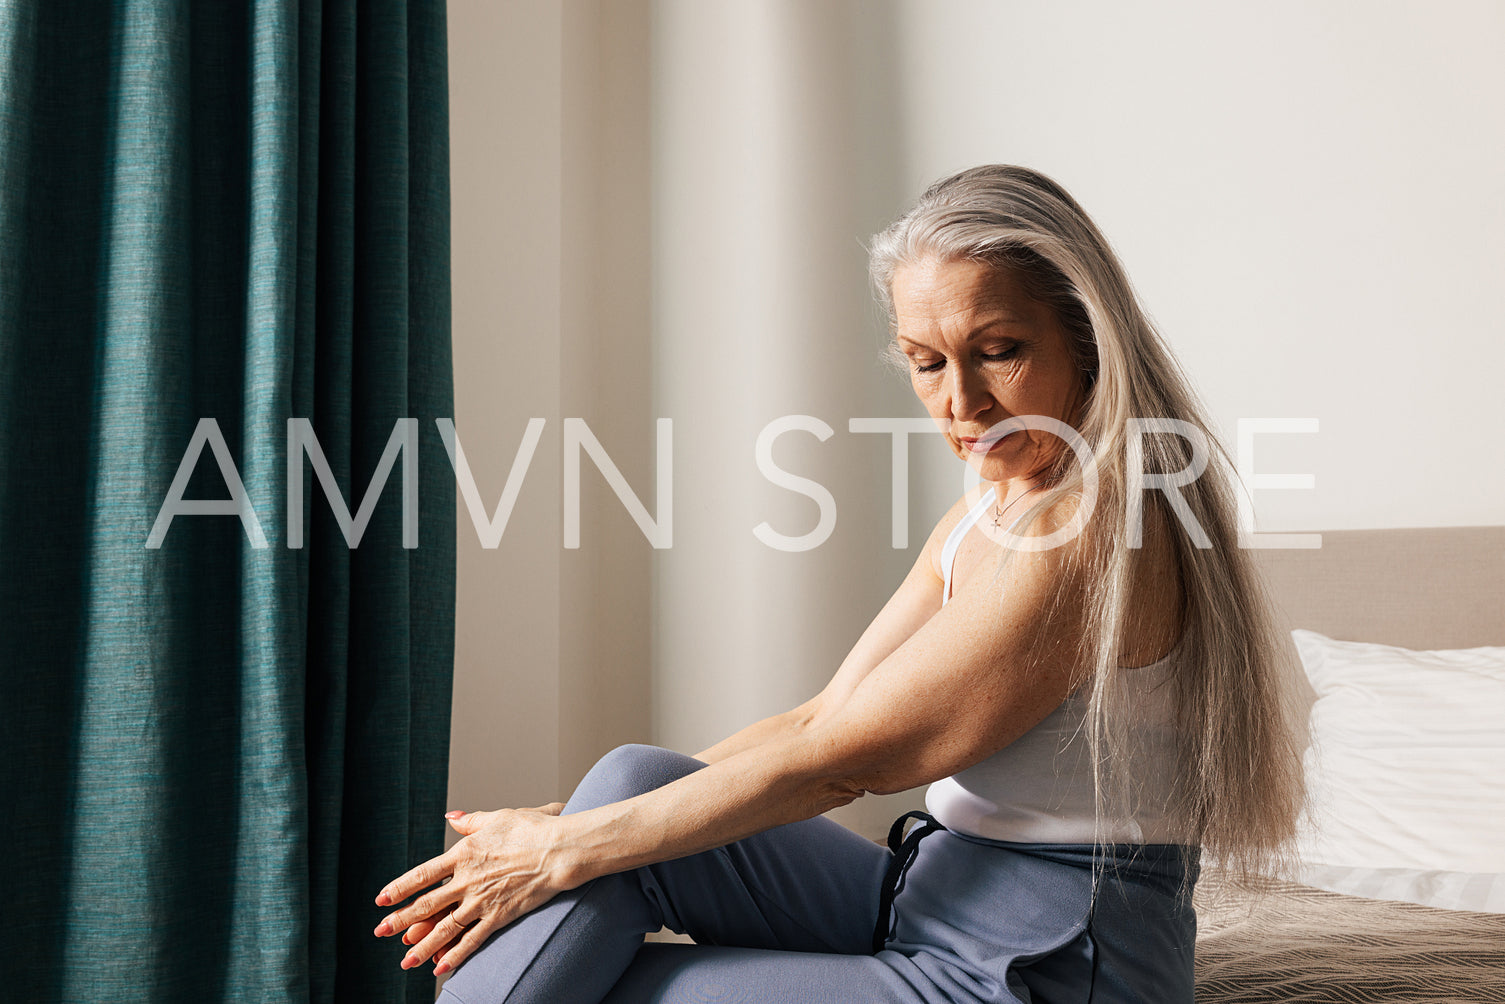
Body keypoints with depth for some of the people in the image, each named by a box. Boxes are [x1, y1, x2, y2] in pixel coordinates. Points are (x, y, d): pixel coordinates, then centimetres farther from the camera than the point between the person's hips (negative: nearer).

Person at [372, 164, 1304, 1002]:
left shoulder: (1089, 531, -22)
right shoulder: (987, 517, 8)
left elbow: (836, 760, -20)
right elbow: (823, 717, 6)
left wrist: (565, 852, -12)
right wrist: (565, 824, 1)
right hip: (933, 905, 8)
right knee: (633, 779, -7)